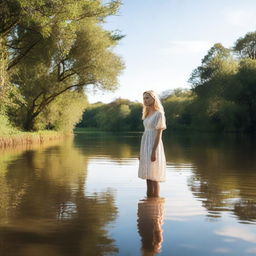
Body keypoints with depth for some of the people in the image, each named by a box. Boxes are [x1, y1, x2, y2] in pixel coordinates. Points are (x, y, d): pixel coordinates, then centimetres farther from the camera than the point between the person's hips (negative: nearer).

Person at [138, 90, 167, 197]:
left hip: (154, 146, -8)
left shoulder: (159, 114, -9)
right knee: (148, 177, 9)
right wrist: (141, 151, 14)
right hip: (145, 146, 8)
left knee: (154, 178, -6)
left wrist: (154, 151, -20)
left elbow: (159, 134, -14)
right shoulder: (147, 114, 15)